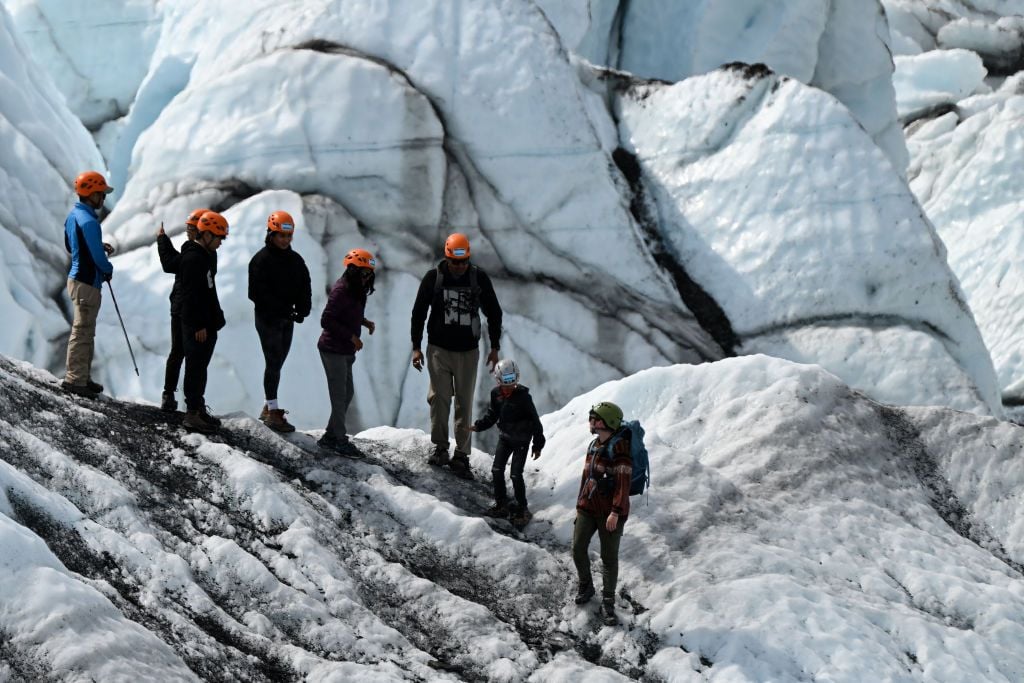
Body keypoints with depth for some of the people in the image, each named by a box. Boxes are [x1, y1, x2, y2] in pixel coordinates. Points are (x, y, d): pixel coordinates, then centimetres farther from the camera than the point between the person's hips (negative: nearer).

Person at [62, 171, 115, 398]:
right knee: (82, 332, -5)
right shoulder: (89, 222, -23)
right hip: (88, 283, -10)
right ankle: (75, 379, -2)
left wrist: (101, 247, 13)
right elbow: (97, 258, -22)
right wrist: (108, 269, -1)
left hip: (77, 278, 10)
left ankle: (82, 377, 25)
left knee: (85, 331, 18)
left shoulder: (73, 216, 8)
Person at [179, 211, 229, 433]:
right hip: (196, 325, -10)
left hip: (207, 323, 10)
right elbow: (191, 294, -21)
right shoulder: (192, 258, -17)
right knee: (195, 367, -7)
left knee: (201, 367, 15)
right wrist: (199, 325, -21)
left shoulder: (208, 256, 14)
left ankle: (199, 408, 22)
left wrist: (215, 318, 20)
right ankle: (192, 413, -6)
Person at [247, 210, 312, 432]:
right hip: (268, 319, -7)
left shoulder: (295, 260, 9)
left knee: (277, 363, 12)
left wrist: (302, 310, -8)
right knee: (273, 362, -9)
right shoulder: (262, 259, -11)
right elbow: (258, 292, -16)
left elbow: (304, 288, 10)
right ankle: (273, 412, -9)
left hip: (287, 320, 7)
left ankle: (268, 407, 21)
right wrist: (282, 309, -22)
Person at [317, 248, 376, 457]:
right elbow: (326, 321, -23)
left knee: (346, 394, 14)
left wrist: (364, 322, 2)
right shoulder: (341, 291, -20)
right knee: (340, 395, -3)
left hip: (345, 351, 10)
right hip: (333, 350, -10)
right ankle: (340, 440, 6)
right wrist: (352, 336, -20)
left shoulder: (356, 290, 9)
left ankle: (330, 436, 23)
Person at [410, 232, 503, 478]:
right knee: (439, 398, -8)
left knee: (465, 403, -2)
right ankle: (440, 448, 5)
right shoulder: (433, 278, -2)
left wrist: (494, 347, 8)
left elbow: (494, 313, 10)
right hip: (439, 349, 0)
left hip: (468, 350, 0)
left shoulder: (479, 278, 0)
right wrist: (416, 347, 2)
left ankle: (461, 455, 0)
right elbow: (419, 313, 6)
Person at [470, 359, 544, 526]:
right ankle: (501, 505, 19)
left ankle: (522, 510, 5)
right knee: (497, 470, 4)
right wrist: (478, 426, -3)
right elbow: (491, 415, 12)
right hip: (504, 437, 6)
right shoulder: (496, 394, -3)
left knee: (516, 474, -8)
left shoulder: (523, 396, -19)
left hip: (521, 440, -6)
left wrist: (538, 445, -10)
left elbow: (535, 421, -12)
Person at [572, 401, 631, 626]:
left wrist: (615, 512, -24)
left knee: (609, 557, 1)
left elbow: (623, 483, -20)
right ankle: (585, 586, 30)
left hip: (610, 513, -7)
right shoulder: (594, 446, 10)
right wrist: (580, 504, 20)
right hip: (588, 508, 7)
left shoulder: (620, 447, -16)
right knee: (578, 549, 5)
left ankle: (608, 603, 11)